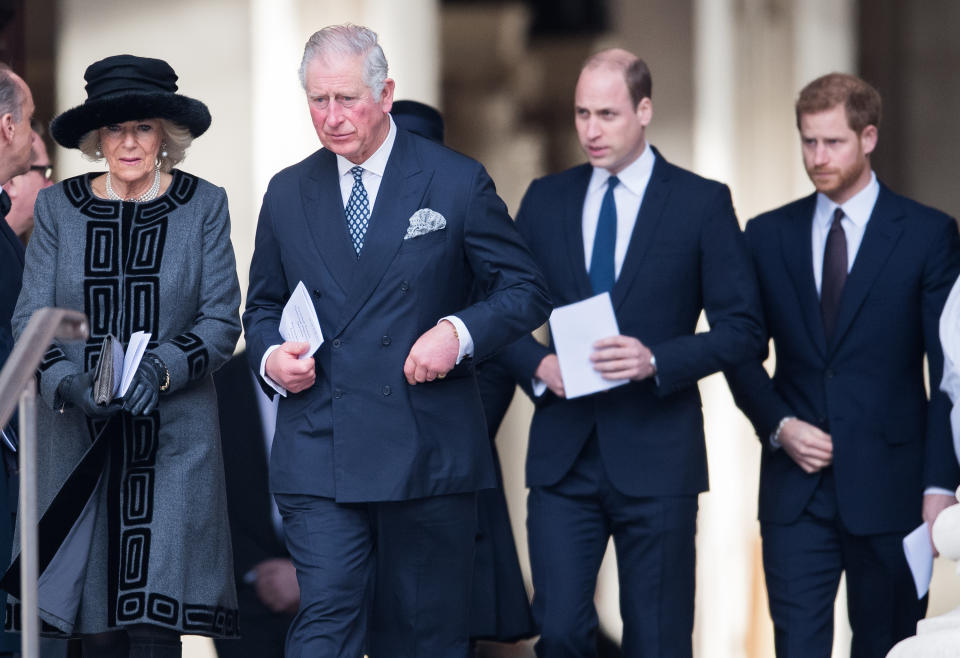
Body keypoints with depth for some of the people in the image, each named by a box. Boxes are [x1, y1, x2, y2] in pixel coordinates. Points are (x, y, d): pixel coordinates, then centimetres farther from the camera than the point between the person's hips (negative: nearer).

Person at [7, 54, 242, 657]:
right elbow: (30, 319, 5)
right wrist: (68, 383, -14)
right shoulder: (58, 207, 8)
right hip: (79, 441, 1)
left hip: (172, 437, -1)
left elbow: (222, 322, 1)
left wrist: (160, 370, -17)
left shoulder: (203, 206, 4)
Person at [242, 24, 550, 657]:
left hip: (428, 454, -1)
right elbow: (263, 307, 21)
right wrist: (270, 355, -2)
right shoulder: (288, 194, 10)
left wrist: (459, 332, -15)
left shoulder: (458, 183, 1)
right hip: (318, 456, 1)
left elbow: (526, 290, 3)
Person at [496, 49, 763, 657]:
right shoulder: (545, 200, 10)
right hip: (563, 453, 2)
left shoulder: (702, 203, 0)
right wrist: (537, 364, -7)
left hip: (655, 457, -2)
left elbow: (743, 329, -2)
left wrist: (657, 361, -17)